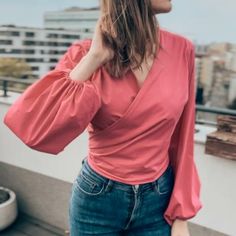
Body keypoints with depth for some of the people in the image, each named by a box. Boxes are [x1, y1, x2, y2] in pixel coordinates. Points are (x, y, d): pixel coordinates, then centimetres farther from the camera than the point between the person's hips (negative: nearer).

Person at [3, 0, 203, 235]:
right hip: (97, 199, -1)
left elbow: (182, 139, -2)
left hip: (159, 199, 2)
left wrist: (181, 215, 0)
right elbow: (33, 130, -26)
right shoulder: (86, 53, -13)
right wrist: (94, 58, -23)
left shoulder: (181, 50, -8)